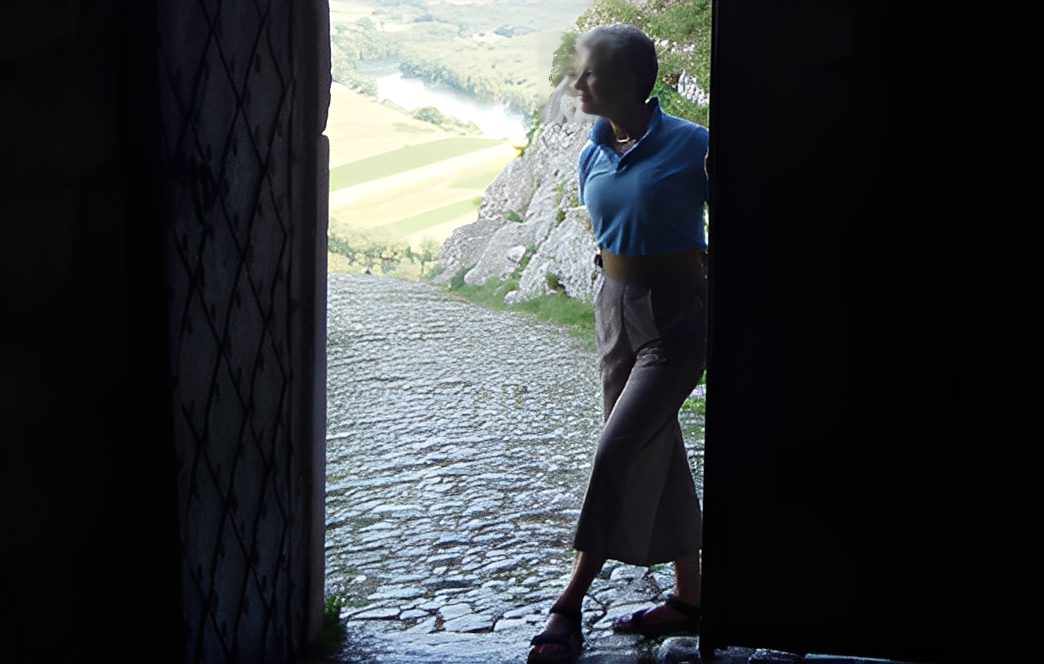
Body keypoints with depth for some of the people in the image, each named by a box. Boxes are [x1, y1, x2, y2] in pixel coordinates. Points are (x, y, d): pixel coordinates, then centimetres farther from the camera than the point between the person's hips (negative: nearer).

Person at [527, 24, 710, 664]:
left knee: (617, 452, -12)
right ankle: (689, 596, 25)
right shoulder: (593, 155, 6)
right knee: (656, 452, 12)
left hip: (676, 320, -7)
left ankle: (569, 605, -2)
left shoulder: (690, 144, -13)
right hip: (614, 308, 7)